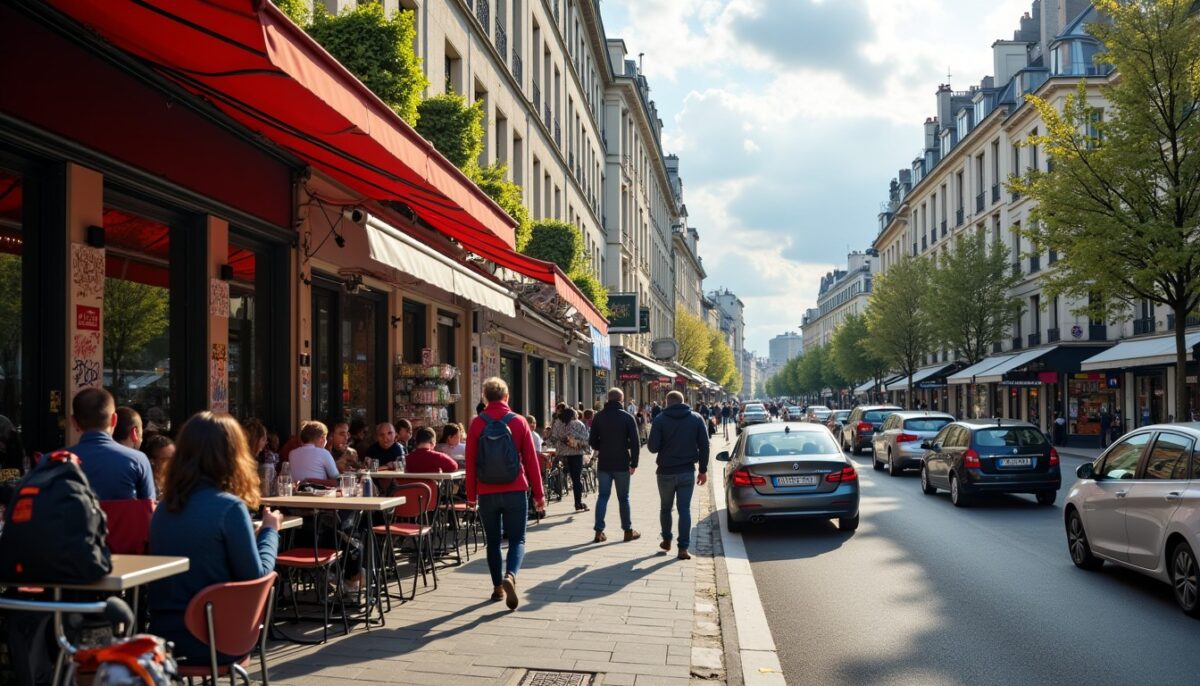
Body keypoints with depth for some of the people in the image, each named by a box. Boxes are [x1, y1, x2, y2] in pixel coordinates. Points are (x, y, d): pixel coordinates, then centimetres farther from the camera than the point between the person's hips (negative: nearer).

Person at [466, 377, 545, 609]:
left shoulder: (477, 424, -1)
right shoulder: (519, 422, -1)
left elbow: (470, 462, -1)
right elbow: (531, 460, 0)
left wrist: (471, 495, 8)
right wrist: (538, 494, 6)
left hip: (487, 492, 1)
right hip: (515, 491, -1)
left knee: (493, 540, 14)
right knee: (517, 539, 5)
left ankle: (498, 586, 17)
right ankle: (510, 576, -19)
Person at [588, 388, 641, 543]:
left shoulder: (599, 417, 2)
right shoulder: (627, 417, -6)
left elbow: (592, 441, 4)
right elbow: (635, 442, -9)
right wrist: (634, 463, -4)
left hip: (603, 464, 2)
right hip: (622, 464, -2)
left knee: (602, 496, 7)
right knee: (623, 498, 7)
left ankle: (599, 531, 2)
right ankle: (628, 530, 15)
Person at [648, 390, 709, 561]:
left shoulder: (660, 420, -8)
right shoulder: (696, 419, 0)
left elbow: (653, 447, -11)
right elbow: (704, 446, -2)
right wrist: (703, 470, 5)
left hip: (666, 472, -1)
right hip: (687, 471, 1)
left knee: (665, 507, 17)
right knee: (684, 509, 3)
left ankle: (666, 541, 28)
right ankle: (683, 547, -2)